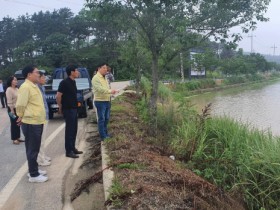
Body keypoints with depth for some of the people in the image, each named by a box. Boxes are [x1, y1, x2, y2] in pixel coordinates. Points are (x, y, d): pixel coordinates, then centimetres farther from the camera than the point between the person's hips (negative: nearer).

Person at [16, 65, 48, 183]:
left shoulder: (34, 86, 14)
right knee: (32, 149, -1)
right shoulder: (25, 87, -17)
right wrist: (21, 117, -4)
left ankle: (34, 170, 30)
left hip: (37, 122, 9)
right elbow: (20, 105, -19)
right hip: (31, 123, -9)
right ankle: (33, 175, 9)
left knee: (35, 148, 18)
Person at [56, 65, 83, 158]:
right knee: (69, 130, -2)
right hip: (68, 109, -9)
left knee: (74, 130, 14)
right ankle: (68, 151, 7)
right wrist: (60, 107, -6)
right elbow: (58, 96, -17)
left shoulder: (73, 82, 10)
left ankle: (73, 148, 25)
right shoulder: (64, 82, -17)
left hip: (74, 109, 9)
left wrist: (76, 105, 16)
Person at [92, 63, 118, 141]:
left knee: (106, 118, 15)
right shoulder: (96, 78, -13)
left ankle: (105, 134, 26)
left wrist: (112, 91, 5)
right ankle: (103, 136, 3)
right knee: (101, 119, -3)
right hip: (100, 101, -9)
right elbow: (100, 89, -23)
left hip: (107, 101, 9)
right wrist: (110, 91, -28)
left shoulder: (104, 78, 17)